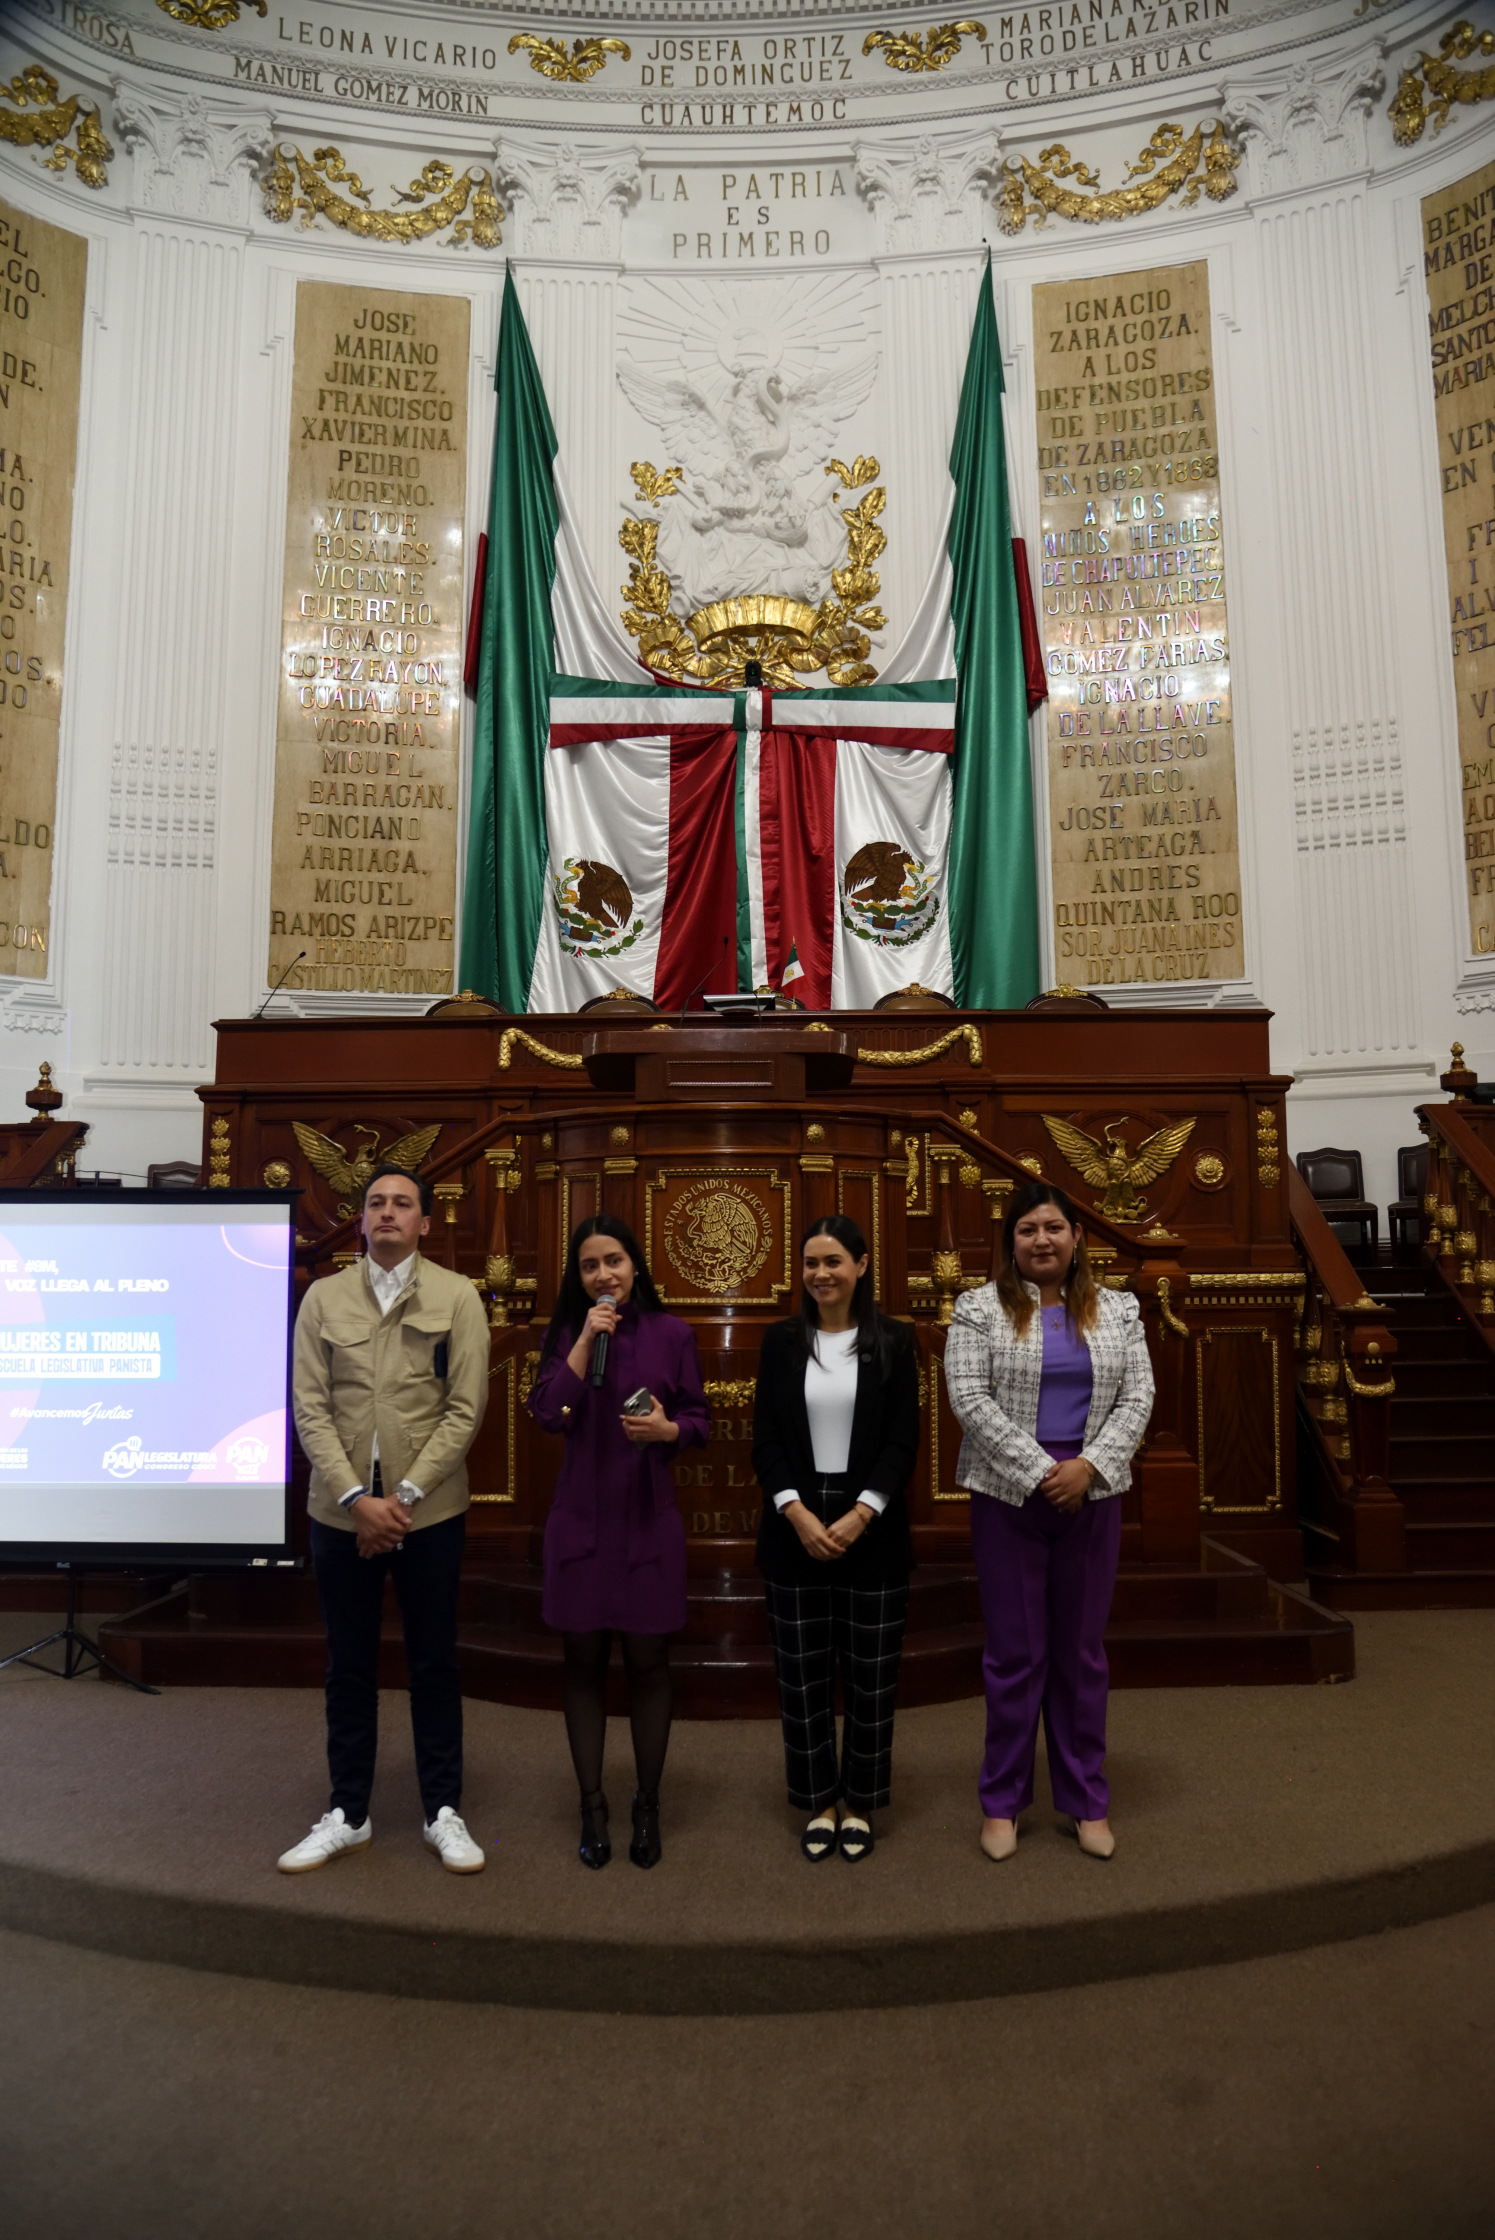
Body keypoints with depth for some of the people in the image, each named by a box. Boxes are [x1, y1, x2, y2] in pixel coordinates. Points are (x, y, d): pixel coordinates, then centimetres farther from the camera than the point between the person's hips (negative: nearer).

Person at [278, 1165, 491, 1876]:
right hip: (341, 1510, 2)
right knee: (348, 1665, 13)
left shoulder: (456, 1297, -2)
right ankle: (347, 1814, 28)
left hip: (428, 1511, -1)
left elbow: (465, 1410, -7)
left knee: (434, 1664, 9)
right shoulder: (323, 1297, 2)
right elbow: (309, 1409, -3)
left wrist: (405, 1496, -12)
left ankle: (443, 1812, 24)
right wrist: (355, 1498, -12)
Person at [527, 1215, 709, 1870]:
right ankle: (592, 1806, 24)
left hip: (648, 1519, -1)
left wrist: (667, 1429, -19)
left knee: (647, 1662, 8)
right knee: (584, 1662, 9)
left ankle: (647, 1805, 25)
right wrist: (587, 1339, -15)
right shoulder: (564, 1335, 3)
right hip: (581, 1517, 1)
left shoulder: (672, 1335, -2)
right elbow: (548, 1414, -11)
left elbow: (699, 1420, 2)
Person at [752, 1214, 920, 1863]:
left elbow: (903, 1441, -4)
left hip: (870, 1529, -1)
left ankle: (861, 1804, 25)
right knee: (803, 1674, 8)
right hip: (796, 1526, 1)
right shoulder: (781, 1341, 3)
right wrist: (797, 1513, -13)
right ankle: (819, 1803, 25)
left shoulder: (893, 1342, 0)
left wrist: (860, 1514, -14)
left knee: (871, 1674, 7)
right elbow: (765, 1440, 0)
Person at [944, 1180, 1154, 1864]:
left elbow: (1137, 1397, 2)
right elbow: (969, 1397, -10)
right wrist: (1039, 1471, -15)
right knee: (1014, 1652, 5)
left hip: (1092, 1496, 3)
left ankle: (1086, 1800, 26)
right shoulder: (979, 1308, -2)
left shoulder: (1117, 1311, 8)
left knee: (1082, 1651, 12)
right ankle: (1002, 1802, 20)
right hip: (1009, 1494, -2)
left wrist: (1088, 1466, -12)